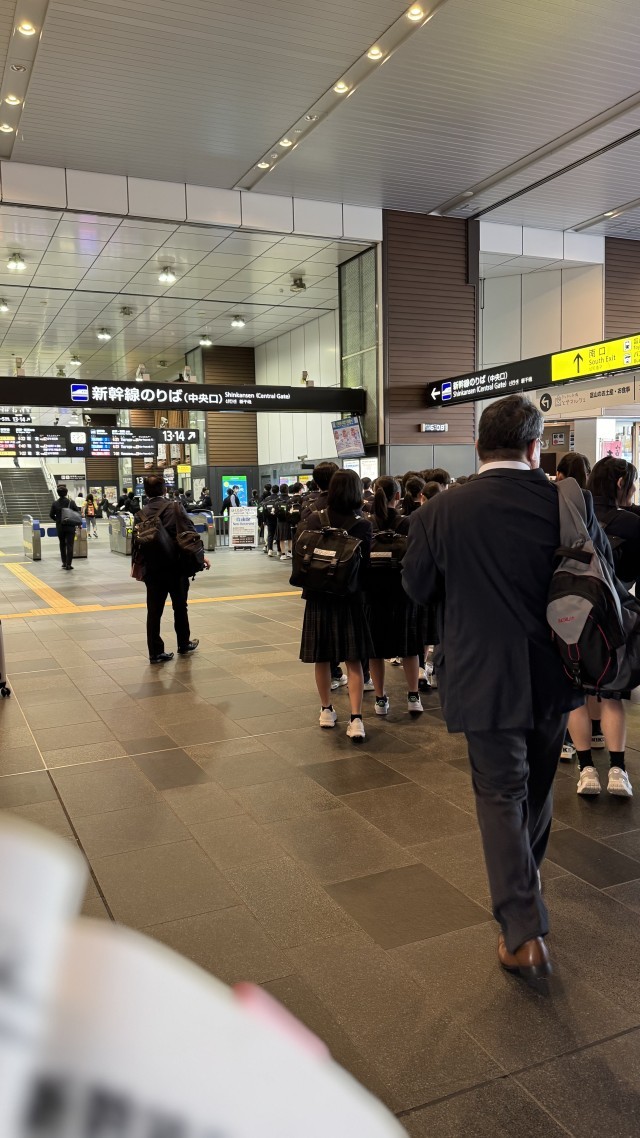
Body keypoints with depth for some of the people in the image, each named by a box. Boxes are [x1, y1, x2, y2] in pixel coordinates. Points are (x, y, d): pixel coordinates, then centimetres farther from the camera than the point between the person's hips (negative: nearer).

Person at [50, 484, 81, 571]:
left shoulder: (55, 503, -3)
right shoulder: (71, 502, -7)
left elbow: (51, 515, 1)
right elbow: (77, 513, -5)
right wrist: (76, 523, 10)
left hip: (60, 527, 2)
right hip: (70, 527, -2)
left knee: (62, 545, 16)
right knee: (70, 545, 0)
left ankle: (64, 563, 20)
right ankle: (68, 564, -4)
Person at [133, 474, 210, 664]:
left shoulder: (141, 515, 0)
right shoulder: (176, 507, -6)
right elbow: (191, 533, -10)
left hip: (153, 569, 1)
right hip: (176, 566, -1)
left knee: (154, 611, 6)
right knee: (180, 607, 16)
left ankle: (156, 653, 7)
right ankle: (184, 645, 29)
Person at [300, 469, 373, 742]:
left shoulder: (314, 520, -6)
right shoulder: (362, 525, -11)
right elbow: (365, 565, -5)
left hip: (318, 596, 1)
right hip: (350, 597, -1)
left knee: (322, 658, 13)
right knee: (353, 659, 4)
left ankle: (327, 710, 25)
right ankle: (356, 719, -3)